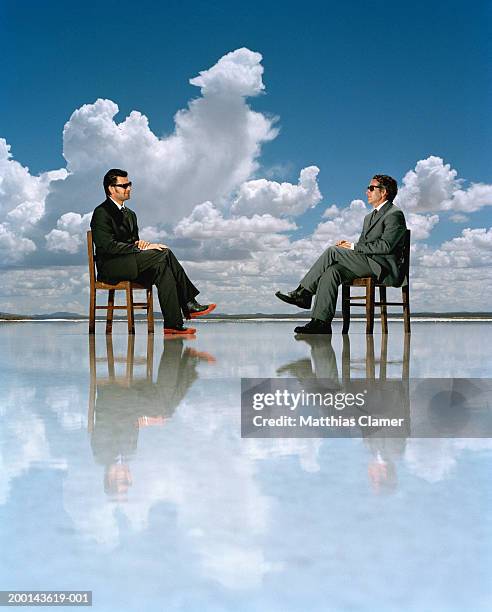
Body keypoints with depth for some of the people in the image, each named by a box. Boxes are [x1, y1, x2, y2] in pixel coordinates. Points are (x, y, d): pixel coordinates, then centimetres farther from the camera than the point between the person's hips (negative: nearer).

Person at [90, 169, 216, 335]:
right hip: (110, 267, -8)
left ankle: (173, 324, -27)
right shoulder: (101, 213, -5)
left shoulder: (129, 214, 23)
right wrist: (140, 248, -20)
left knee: (162, 268, -23)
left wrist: (139, 243, -2)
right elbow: (108, 246, -17)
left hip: (131, 263, 8)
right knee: (164, 254, -24)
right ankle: (188, 304, -21)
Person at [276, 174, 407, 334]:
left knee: (332, 251, -18)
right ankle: (321, 322, -24)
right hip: (367, 263, 8)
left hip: (384, 269, -8)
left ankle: (303, 293, -11)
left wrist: (354, 247, -12)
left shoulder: (394, 214, -4)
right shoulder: (370, 217, 26)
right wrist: (349, 245, 1)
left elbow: (386, 246, -16)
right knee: (331, 271, -19)